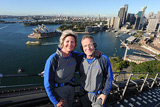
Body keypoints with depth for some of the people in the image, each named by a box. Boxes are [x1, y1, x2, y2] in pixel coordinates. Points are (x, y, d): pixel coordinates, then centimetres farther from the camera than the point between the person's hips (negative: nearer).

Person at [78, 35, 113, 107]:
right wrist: (81, 89, 11)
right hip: (84, 94, 3)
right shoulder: (81, 60, -10)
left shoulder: (103, 59, -19)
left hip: (98, 95, -3)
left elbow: (109, 78, -9)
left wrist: (105, 93, -7)